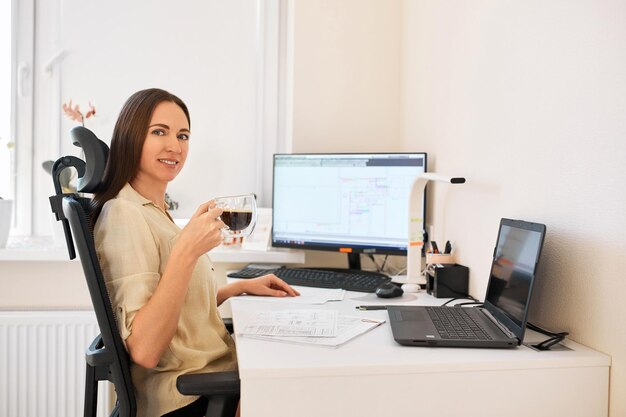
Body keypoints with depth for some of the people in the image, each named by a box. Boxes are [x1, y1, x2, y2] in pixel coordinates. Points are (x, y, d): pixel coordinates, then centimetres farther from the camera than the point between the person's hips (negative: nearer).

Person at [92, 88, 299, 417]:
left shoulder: (155, 211, 11)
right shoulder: (125, 215, -18)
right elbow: (144, 350, -26)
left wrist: (241, 287, 8)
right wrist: (186, 251, -32)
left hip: (213, 369, 9)